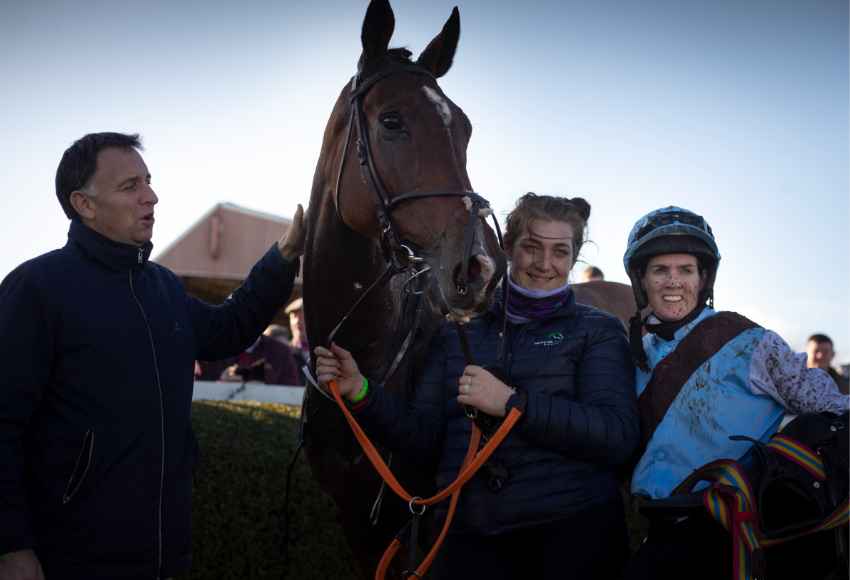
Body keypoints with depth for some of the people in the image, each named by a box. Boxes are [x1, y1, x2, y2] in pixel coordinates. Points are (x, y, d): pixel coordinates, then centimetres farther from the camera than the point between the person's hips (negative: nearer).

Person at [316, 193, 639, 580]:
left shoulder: (597, 331, 3)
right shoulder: (458, 332, 12)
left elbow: (618, 437, -12)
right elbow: (422, 437, 9)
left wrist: (512, 403, -19)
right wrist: (359, 392, -6)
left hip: (575, 528, -2)